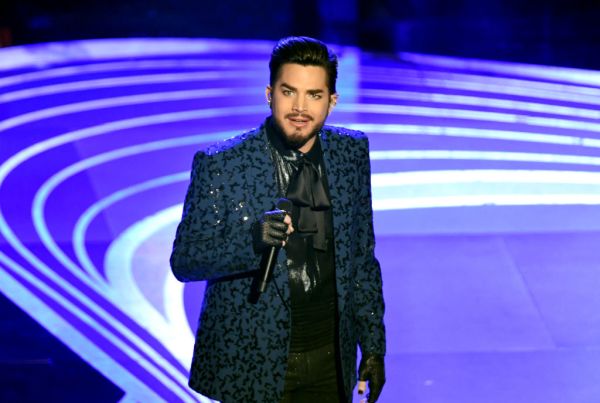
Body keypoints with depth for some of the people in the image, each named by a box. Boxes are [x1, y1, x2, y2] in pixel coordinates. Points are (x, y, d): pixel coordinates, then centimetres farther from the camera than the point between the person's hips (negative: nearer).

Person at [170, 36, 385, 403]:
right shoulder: (220, 165, -14)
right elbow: (184, 260, -12)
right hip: (253, 364, -3)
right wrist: (252, 240, -29)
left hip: (330, 361, 3)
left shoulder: (352, 153, -1)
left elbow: (362, 258, 7)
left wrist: (373, 345, 6)